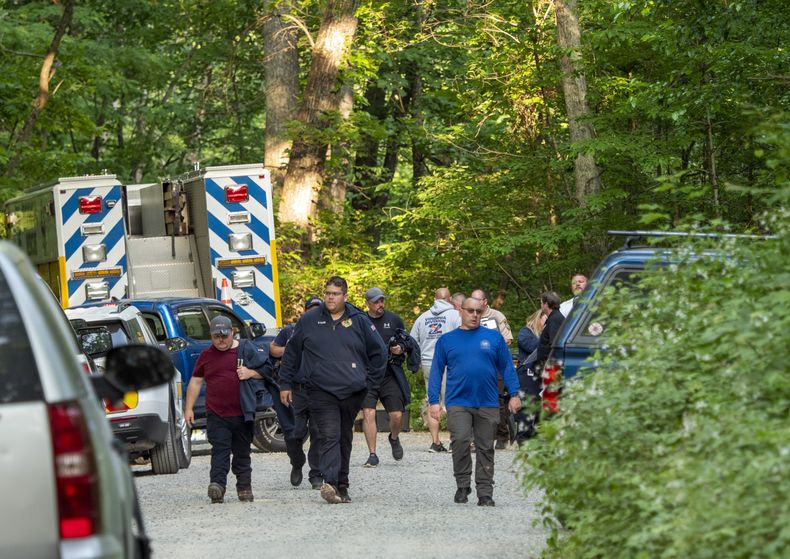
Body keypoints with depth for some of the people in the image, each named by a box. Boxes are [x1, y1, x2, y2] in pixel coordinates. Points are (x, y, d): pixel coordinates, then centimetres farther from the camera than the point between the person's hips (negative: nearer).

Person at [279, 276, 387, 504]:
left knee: (345, 438, 11)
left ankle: (342, 486, 20)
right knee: (330, 436, -17)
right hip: (321, 392, -2)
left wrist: (371, 383, 8)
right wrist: (285, 384, 11)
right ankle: (330, 483, -29)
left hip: (352, 392, 2)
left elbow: (379, 353, 13)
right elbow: (291, 353, 13)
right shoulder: (308, 321, 4)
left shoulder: (359, 321, 5)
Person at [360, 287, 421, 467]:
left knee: (397, 415, -4)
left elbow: (408, 344, 14)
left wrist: (401, 349, -7)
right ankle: (372, 455, -3)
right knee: (368, 413, -11)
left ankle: (394, 438, 30)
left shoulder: (394, 320, 6)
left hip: (390, 374, 1)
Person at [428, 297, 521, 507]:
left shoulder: (494, 337, 9)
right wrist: (434, 400, 2)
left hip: (488, 403, 1)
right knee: (460, 443, -14)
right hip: (458, 402, -1)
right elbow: (436, 371, 9)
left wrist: (514, 394, 1)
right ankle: (462, 486, 1)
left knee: (485, 448, 4)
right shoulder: (447, 340, 9)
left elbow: (507, 367, 9)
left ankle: (485, 493, 9)